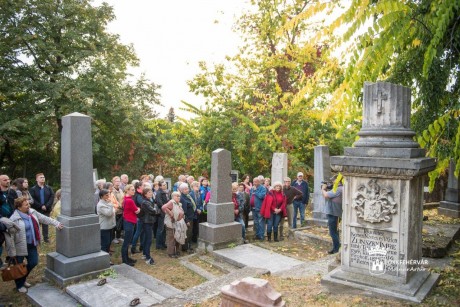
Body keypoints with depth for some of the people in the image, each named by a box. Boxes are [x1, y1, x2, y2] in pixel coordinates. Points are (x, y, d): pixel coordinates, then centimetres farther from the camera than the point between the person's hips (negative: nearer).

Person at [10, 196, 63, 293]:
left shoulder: (32, 212, 0)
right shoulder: (14, 219, -20)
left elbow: (44, 219, 8)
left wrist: (56, 223, 3)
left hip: (32, 245, 7)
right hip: (20, 246, -7)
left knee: (33, 262, 15)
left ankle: (23, 279, 40)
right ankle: (19, 285, 32)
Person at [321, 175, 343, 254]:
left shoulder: (338, 189, -20)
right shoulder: (340, 189, 14)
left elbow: (326, 195, -22)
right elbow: (329, 196, 17)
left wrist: (323, 189, -4)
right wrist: (326, 189, 5)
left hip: (333, 213, -11)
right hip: (334, 213, 11)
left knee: (333, 232, -2)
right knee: (335, 232, 19)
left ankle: (336, 250, 4)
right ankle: (336, 248, 28)